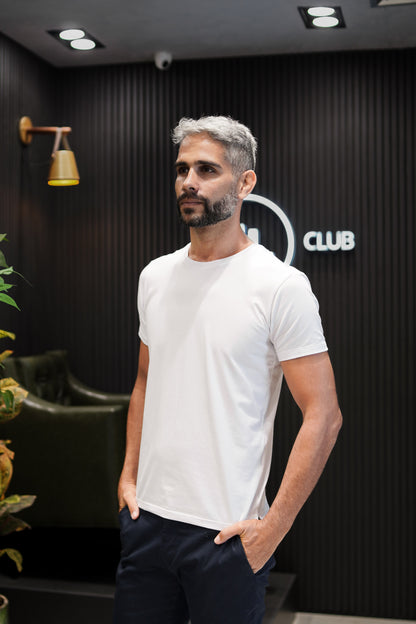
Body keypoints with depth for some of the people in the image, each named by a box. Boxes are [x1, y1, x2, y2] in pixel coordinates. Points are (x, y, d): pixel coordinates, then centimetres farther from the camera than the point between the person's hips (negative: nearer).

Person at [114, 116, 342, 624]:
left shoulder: (282, 286, -12)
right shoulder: (155, 276, 7)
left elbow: (323, 416, -13)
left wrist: (274, 526, -15)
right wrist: (129, 474, 10)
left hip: (226, 531, -5)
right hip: (147, 516, 6)